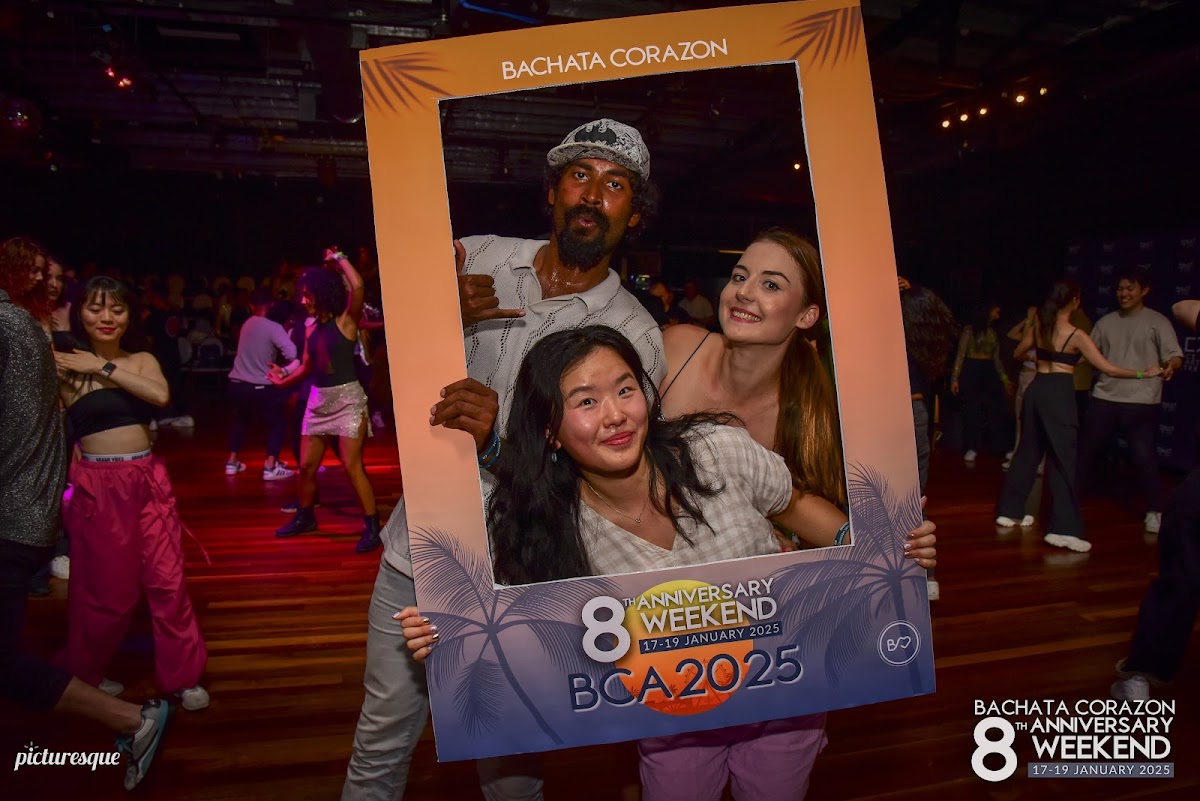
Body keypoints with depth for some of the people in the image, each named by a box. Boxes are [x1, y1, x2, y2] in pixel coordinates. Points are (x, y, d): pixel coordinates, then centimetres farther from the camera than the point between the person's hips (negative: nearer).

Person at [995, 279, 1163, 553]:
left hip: (1036, 390, 6)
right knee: (1062, 460, -5)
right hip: (1059, 394, -6)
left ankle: (1009, 511, 23)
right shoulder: (1076, 335, -9)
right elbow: (1107, 368, -11)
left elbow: (1017, 352, 23)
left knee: (1027, 451, 16)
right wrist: (1142, 373, -1)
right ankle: (1063, 529, -7)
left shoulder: (1038, 328, 7)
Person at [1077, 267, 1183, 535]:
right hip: (1104, 397, 4)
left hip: (1141, 401, -4)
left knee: (1143, 456, -6)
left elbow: (1175, 355, -12)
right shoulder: (1106, 322, 12)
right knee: (1085, 449, 10)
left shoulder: (1157, 322, -1)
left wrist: (1170, 366, -33)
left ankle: (1154, 511, 10)